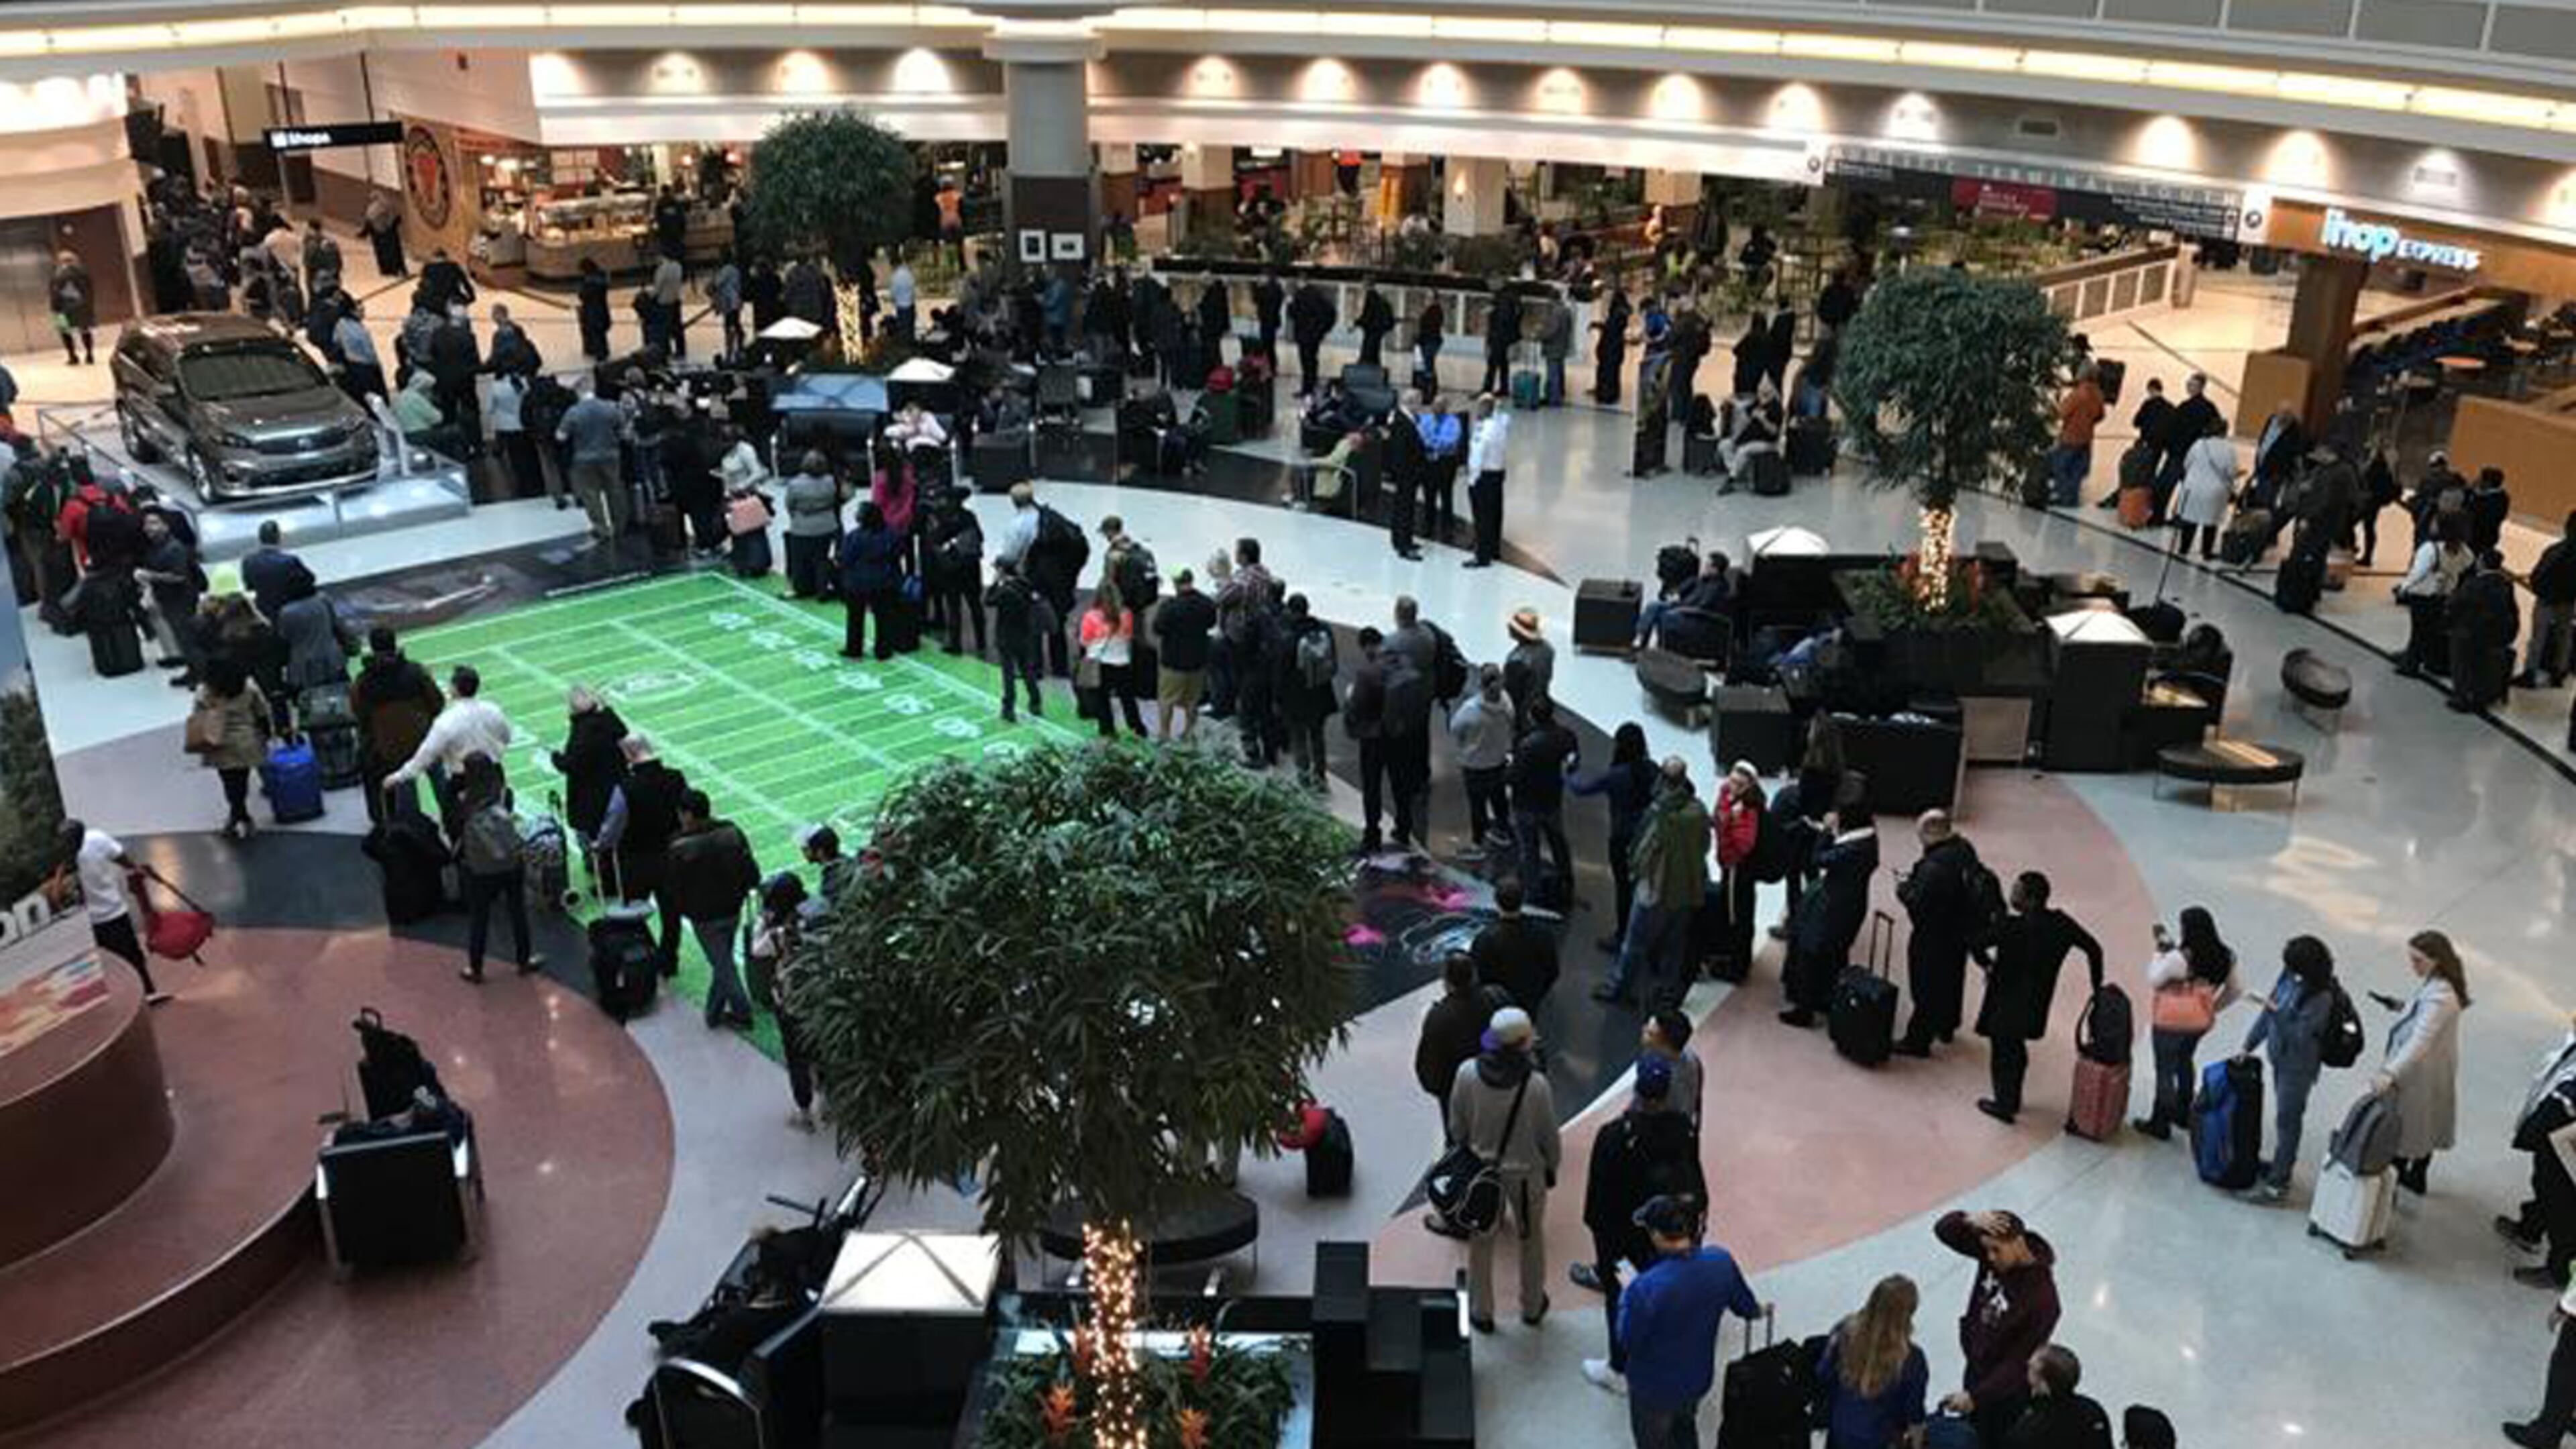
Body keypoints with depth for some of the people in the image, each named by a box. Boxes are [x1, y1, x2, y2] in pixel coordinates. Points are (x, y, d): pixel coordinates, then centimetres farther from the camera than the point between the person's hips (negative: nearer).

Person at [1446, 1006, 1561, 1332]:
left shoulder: (1467, 1074, -21)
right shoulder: (1536, 1085, -27)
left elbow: (1457, 1127, -7)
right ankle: (1532, 1306, 40)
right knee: (1532, 1238, 23)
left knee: (1481, 1240, 20)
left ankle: (1481, 1312, 33)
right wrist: (1551, 1166, 7)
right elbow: (1549, 1136, -13)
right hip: (1526, 1171, -1)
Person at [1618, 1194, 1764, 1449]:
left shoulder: (1647, 1288, -38)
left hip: (1654, 1385, -5)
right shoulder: (1721, 1261, -21)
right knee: (1685, 1428, 33)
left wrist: (1626, 1298, -6)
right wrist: (1758, 1310, 24)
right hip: (1699, 1376, 5)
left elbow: (1627, 1341, -22)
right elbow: (1745, 1305, 0)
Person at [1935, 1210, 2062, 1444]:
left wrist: (1976, 1396, -30)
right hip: (1976, 1371, 7)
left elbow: (2019, 1362, -28)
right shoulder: (1993, 1258, -12)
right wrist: (1970, 1221, -31)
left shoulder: (2042, 1297, -31)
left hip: (2007, 1390, -7)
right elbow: (1944, 1229, -8)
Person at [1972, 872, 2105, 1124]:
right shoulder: (2061, 924, -8)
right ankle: (2012, 1100, 36)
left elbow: (1978, 945, -28)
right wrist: (2097, 987, 10)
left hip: (2007, 1001, -6)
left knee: (2003, 1050, 11)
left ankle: (2004, 1105, 21)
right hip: (2037, 1002, 6)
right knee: (2016, 1048, 24)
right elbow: (2094, 949, 0)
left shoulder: (2014, 927, -26)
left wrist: (1987, 964, -6)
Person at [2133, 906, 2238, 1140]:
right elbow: (2233, 991, 4)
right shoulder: (2225, 957, -7)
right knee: (2185, 1063, 28)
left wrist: (2161, 952, -8)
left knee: (2165, 1071, 8)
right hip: (2199, 1023, 7)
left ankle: (2160, 1123, 20)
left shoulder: (2178, 958, -29)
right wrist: (2212, 1009, 15)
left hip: (2170, 1023, -7)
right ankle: (2183, 1113, 42)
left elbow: (2154, 981, -14)